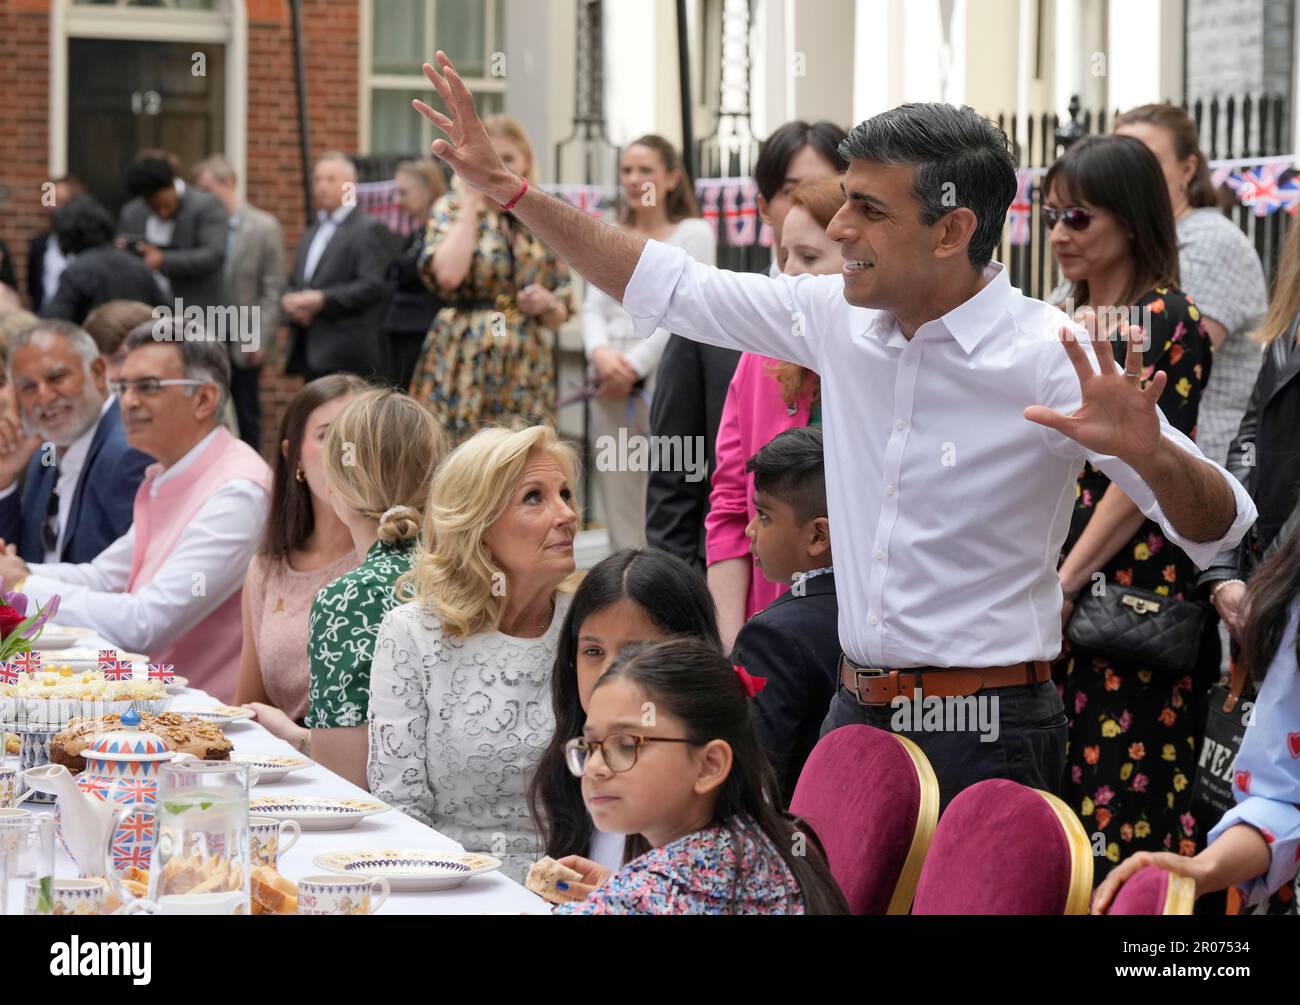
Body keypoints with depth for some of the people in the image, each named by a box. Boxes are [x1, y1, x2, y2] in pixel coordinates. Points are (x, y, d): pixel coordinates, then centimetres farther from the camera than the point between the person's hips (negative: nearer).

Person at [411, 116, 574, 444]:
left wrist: (547, 304, -5)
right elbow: (447, 275, -16)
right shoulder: (452, 209, 5)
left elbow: (559, 316, 19)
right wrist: (471, 202, -8)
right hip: (463, 367, -3)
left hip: (525, 376, 3)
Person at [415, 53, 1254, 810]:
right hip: (856, 713, 6)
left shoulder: (1049, 357, -14)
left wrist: (1148, 452, -38)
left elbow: (1217, 525, -16)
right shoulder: (838, 318, 3)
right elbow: (670, 287, 14)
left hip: (986, 733, -6)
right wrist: (508, 189, 11)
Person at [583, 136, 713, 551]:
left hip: (664, 381, -5)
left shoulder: (693, 233, 3)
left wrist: (635, 366, -12)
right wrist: (601, 353, -9)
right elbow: (594, 307, 12)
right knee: (619, 513, 4)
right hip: (612, 389, 5)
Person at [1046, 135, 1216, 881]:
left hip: (1133, 596, -7)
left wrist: (1066, 582, -16)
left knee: (1127, 811, -7)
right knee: (1060, 807, 6)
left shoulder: (1168, 321, -7)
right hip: (1058, 604, 7)